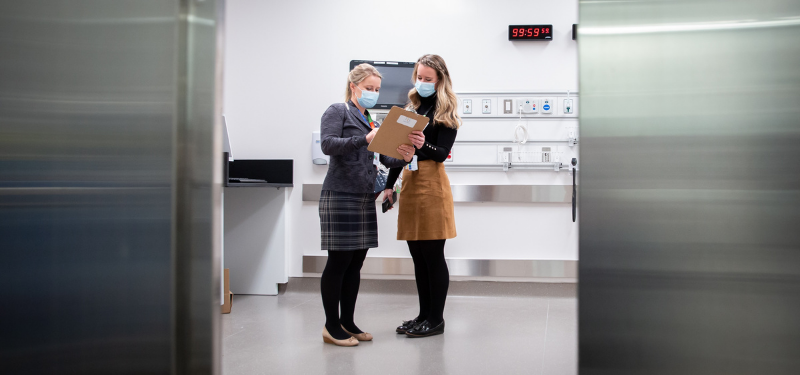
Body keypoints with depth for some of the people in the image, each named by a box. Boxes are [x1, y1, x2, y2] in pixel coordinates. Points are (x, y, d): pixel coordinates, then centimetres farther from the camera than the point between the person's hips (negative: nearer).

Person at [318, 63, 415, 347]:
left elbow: (386, 158, 13)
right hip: (340, 196, -7)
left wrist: (404, 158, -8)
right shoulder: (338, 112, -1)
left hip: (365, 198, 7)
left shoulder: (370, 121, 19)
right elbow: (328, 144, -18)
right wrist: (365, 139, -26)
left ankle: (347, 322, 18)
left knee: (356, 262, 9)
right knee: (339, 261, -4)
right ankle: (331, 326, 5)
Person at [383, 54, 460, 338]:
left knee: (433, 255, -2)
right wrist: (389, 185, 12)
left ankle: (436, 320, 7)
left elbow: (442, 153, -11)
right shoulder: (412, 107, 18)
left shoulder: (445, 112, -1)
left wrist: (423, 146, -32)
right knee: (418, 256, 9)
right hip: (409, 180, 7)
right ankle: (424, 315, 18)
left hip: (432, 182, -6)